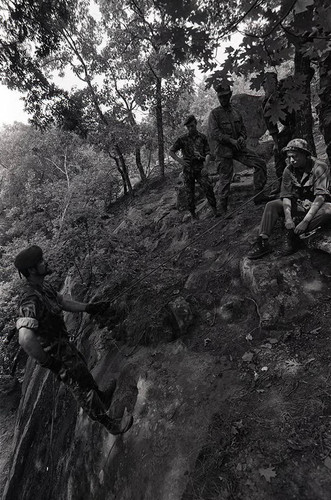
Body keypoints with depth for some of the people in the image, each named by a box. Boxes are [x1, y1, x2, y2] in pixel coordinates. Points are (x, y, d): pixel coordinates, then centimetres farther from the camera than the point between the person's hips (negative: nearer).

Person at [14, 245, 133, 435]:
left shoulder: (43, 286, -3)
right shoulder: (30, 300, -34)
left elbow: (63, 301, 11)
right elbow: (25, 339, -41)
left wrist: (88, 308, 2)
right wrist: (48, 363, -30)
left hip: (63, 341, 10)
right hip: (55, 352, -10)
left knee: (83, 370, 29)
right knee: (83, 387, 5)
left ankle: (102, 398, 56)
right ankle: (111, 424, 24)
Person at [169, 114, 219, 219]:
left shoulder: (202, 137, 8)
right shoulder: (182, 139, 7)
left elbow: (207, 153, 5)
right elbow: (171, 152, 9)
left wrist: (205, 166, -10)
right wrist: (179, 160, -8)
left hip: (200, 168, 0)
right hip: (188, 169, 1)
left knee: (208, 187, -16)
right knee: (190, 192, 2)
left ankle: (215, 210, -8)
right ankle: (193, 213, 12)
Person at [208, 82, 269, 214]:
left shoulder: (235, 111, 15)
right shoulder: (214, 113, -1)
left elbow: (243, 128, 22)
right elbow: (214, 133, -11)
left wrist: (242, 137, -2)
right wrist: (231, 140, -19)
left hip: (238, 148, 5)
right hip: (223, 150, -5)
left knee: (260, 163, -5)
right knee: (225, 180, -3)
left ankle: (258, 195, 0)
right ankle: (224, 209, 10)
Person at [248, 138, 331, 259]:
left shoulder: (319, 167, -18)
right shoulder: (289, 170, -4)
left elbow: (320, 196, -26)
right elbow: (286, 196, -9)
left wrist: (305, 221, -36)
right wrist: (288, 218, -26)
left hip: (317, 205, -4)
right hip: (299, 205, 4)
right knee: (271, 206, -11)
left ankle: (293, 235, -32)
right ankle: (263, 242, -26)